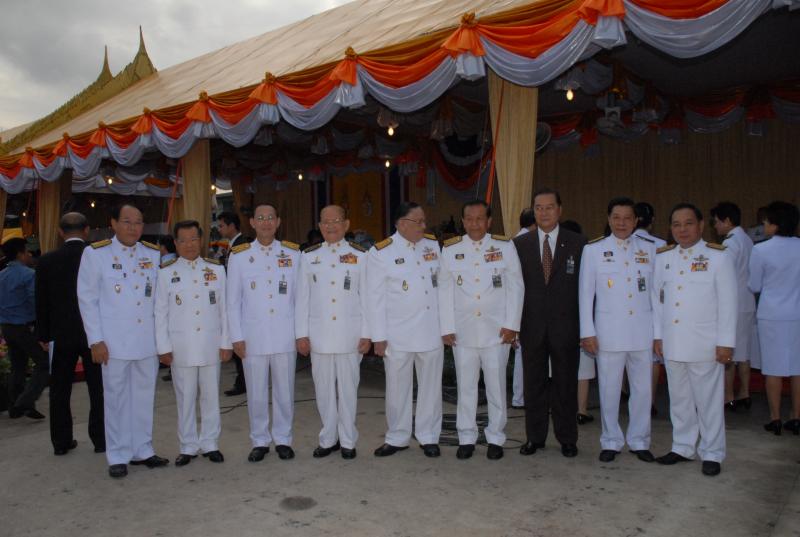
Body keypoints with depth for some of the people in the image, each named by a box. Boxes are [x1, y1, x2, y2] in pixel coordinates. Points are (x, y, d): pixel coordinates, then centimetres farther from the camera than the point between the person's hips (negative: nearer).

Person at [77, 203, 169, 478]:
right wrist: (96, 340, -7)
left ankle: (142, 450, 24)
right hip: (114, 341, -3)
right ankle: (118, 456, 18)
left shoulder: (153, 254, 6)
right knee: (117, 398, 5)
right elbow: (87, 299, -2)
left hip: (148, 340, 3)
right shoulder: (95, 254, -2)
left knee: (144, 396, 11)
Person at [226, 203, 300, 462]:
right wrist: (236, 337, -1)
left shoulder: (293, 253, 4)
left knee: (284, 391, 8)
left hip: (285, 336, 0)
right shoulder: (238, 256, 3)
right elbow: (233, 300, 3)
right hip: (253, 336, 0)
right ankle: (260, 441, 24)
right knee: (256, 393, 8)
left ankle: (283, 439, 23)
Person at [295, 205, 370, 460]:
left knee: (348, 388, 6)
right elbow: (302, 297, 6)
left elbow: (366, 296, 1)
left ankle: (347, 440, 21)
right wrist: (301, 334, 1)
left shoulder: (360, 255, 2)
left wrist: (366, 334, -2)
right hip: (319, 333, 2)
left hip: (349, 333, -1)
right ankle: (328, 439, 24)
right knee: (324, 388, 9)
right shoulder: (309, 256, 6)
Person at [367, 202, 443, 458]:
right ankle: (397, 438, 26)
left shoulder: (434, 244, 5)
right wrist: (379, 336, -7)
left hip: (431, 331, 3)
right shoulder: (381, 252, -6)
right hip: (398, 334, -3)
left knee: (431, 386, 12)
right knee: (397, 388, 9)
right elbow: (375, 297, -6)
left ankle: (428, 437, 27)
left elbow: (442, 283, 9)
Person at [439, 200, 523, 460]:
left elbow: (515, 287, 1)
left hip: (496, 330, -1)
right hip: (462, 331, 1)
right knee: (466, 386, 9)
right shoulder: (450, 249, 4)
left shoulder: (505, 247, 2)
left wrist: (511, 324, -5)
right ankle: (466, 438, 22)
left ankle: (495, 438, 21)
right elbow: (445, 290, 3)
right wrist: (447, 328, -1)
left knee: (496, 386, 6)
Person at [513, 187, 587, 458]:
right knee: (534, 383, 9)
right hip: (532, 325, 1)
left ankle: (567, 438, 22)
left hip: (565, 325, -1)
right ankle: (535, 436, 22)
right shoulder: (520, 244, 5)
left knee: (566, 383, 8)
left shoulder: (577, 243, 1)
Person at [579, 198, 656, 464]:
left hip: (643, 332, 2)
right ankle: (611, 442, 21)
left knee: (642, 389, 9)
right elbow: (585, 293, 0)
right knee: (609, 390, 6)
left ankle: (639, 441, 26)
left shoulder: (649, 249, 6)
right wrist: (587, 332, -4)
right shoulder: (593, 249, 0)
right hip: (609, 332, -2)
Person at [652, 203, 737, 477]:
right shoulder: (662, 257, 8)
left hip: (705, 344, -3)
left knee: (708, 400, 4)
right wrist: (657, 335, 7)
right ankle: (682, 447, 26)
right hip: (672, 343, 4)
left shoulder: (717, 257, -3)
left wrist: (725, 342, -8)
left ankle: (711, 454, 18)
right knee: (679, 398, 13)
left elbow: (728, 302, -5)